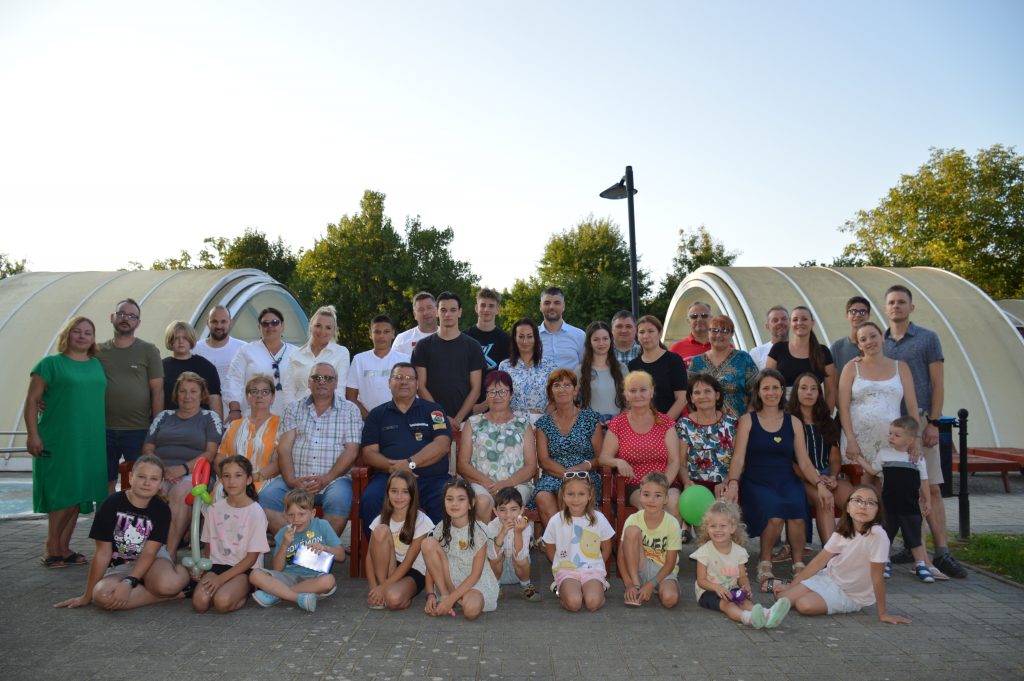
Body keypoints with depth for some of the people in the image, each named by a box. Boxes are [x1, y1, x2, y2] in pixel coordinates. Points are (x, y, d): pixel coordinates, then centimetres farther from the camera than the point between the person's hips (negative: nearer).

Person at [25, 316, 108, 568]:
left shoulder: (97, 365, 15)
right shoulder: (50, 363, -1)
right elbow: (32, 401, -4)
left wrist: (102, 435, 16)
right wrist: (32, 435, -12)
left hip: (90, 442, 5)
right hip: (58, 441, -5)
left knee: (77, 495, 8)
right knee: (63, 494, -5)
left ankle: (63, 547, 18)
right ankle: (52, 547, 10)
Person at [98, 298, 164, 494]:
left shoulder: (149, 351, 2)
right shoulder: (99, 351, 9)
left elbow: (157, 391, -1)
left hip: (139, 430, -2)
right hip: (104, 430, 2)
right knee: (106, 483, 10)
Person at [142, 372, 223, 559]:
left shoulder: (209, 417, 16)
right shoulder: (163, 416, 26)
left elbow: (211, 453, 3)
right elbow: (147, 449, 16)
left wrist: (184, 467, -13)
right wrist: (162, 468, -5)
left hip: (193, 473, -2)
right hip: (159, 471, 2)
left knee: (180, 493, -37)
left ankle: (169, 552, -39)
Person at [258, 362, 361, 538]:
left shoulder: (350, 410, 10)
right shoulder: (294, 409, 17)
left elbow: (351, 451, 1)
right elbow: (284, 448, 6)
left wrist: (326, 479, -13)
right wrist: (291, 481, -11)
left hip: (333, 479, -2)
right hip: (296, 479, 3)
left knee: (339, 500, -34)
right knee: (265, 498, -24)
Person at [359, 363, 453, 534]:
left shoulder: (433, 410, 16)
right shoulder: (377, 415, 19)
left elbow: (442, 444, 1)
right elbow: (368, 453, 10)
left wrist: (410, 463, -12)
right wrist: (392, 466, -11)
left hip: (432, 479, -1)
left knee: (447, 503, -32)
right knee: (369, 500, -30)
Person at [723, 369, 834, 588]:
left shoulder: (793, 422, 14)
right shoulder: (747, 420, 7)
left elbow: (804, 462, 11)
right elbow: (738, 458, -2)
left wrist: (820, 484, -7)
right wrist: (733, 483, -20)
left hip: (787, 481, 2)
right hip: (756, 483, -2)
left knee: (796, 514, -32)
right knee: (775, 515, -32)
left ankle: (799, 566, -13)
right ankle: (765, 565, -8)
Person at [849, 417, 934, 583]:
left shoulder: (917, 458, 0)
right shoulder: (884, 454, 1)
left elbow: (923, 482, 8)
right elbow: (873, 470, 10)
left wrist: (927, 501, 10)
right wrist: (858, 457, 2)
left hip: (910, 507, -1)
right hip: (888, 506, 1)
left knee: (914, 538, 7)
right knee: (886, 535, 10)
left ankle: (921, 566, 19)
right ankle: (885, 563, 22)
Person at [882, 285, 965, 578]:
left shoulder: (927, 339, 4)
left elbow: (938, 384, 0)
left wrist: (933, 422, -8)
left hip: (919, 420, -3)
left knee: (930, 488, -5)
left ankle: (942, 552, -3)